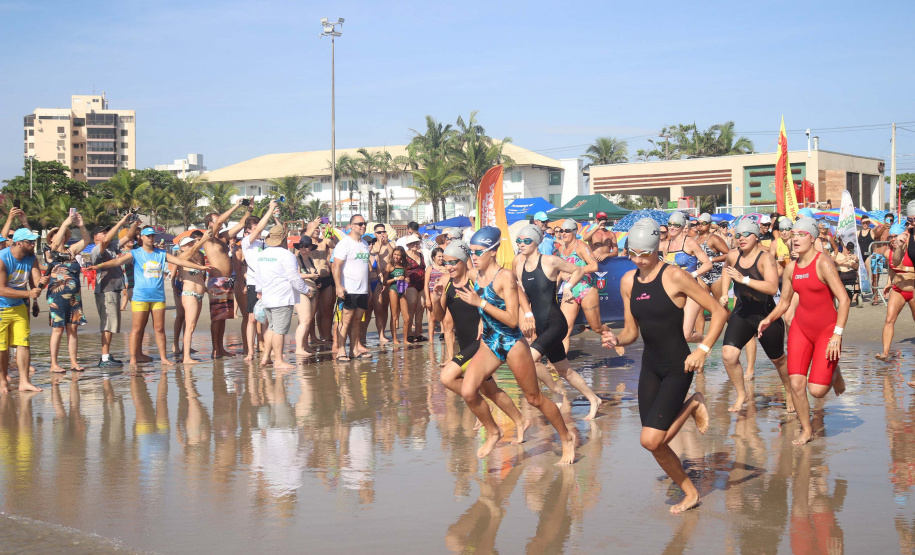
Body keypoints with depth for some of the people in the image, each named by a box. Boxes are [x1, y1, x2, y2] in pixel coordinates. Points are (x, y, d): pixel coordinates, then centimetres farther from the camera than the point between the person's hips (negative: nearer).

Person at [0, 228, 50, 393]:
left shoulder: (31, 259, -2)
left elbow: (37, 281, -3)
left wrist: (43, 282, -29)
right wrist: (28, 293, -30)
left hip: (19, 307, 6)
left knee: (23, 343, -1)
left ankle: (24, 382, 2)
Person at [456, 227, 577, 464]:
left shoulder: (505, 277, -18)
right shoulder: (478, 275, 2)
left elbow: (512, 320, -24)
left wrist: (481, 303, -27)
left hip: (512, 344, -6)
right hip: (489, 344, 6)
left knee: (534, 398, 6)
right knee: (468, 391, -11)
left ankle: (568, 437, 27)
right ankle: (493, 433, 13)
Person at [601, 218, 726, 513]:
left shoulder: (674, 277, -14)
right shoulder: (628, 281, 4)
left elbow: (719, 312, -11)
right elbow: (631, 332, 10)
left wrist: (703, 349, -19)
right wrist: (615, 339, -12)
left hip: (677, 366, -6)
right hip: (650, 366, 6)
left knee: (650, 439, -16)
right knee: (656, 445, 4)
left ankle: (692, 406, 10)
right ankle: (690, 493, 27)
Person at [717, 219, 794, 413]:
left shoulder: (765, 258, -18)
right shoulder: (733, 256, -3)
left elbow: (772, 288, -32)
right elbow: (726, 269, 24)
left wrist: (744, 279, -36)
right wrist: (724, 294, 14)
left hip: (766, 315, -4)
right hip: (741, 313, 4)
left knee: (778, 359, 14)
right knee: (728, 354, -13)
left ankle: (789, 393, 40)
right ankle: (741, 395, 7)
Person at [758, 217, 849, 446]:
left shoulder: (823, 263, -16)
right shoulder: (791, 268, 3)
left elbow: (844, 300, -20)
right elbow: (784, 302, 12)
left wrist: (837, 335, -25)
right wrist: (769, 319, -7)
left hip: (827, 328, -5)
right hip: (800, 327, 5)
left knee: (817, 390, -10)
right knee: (796, 384, -6)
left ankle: (833, 371, 26)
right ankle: (806, 430, 15)